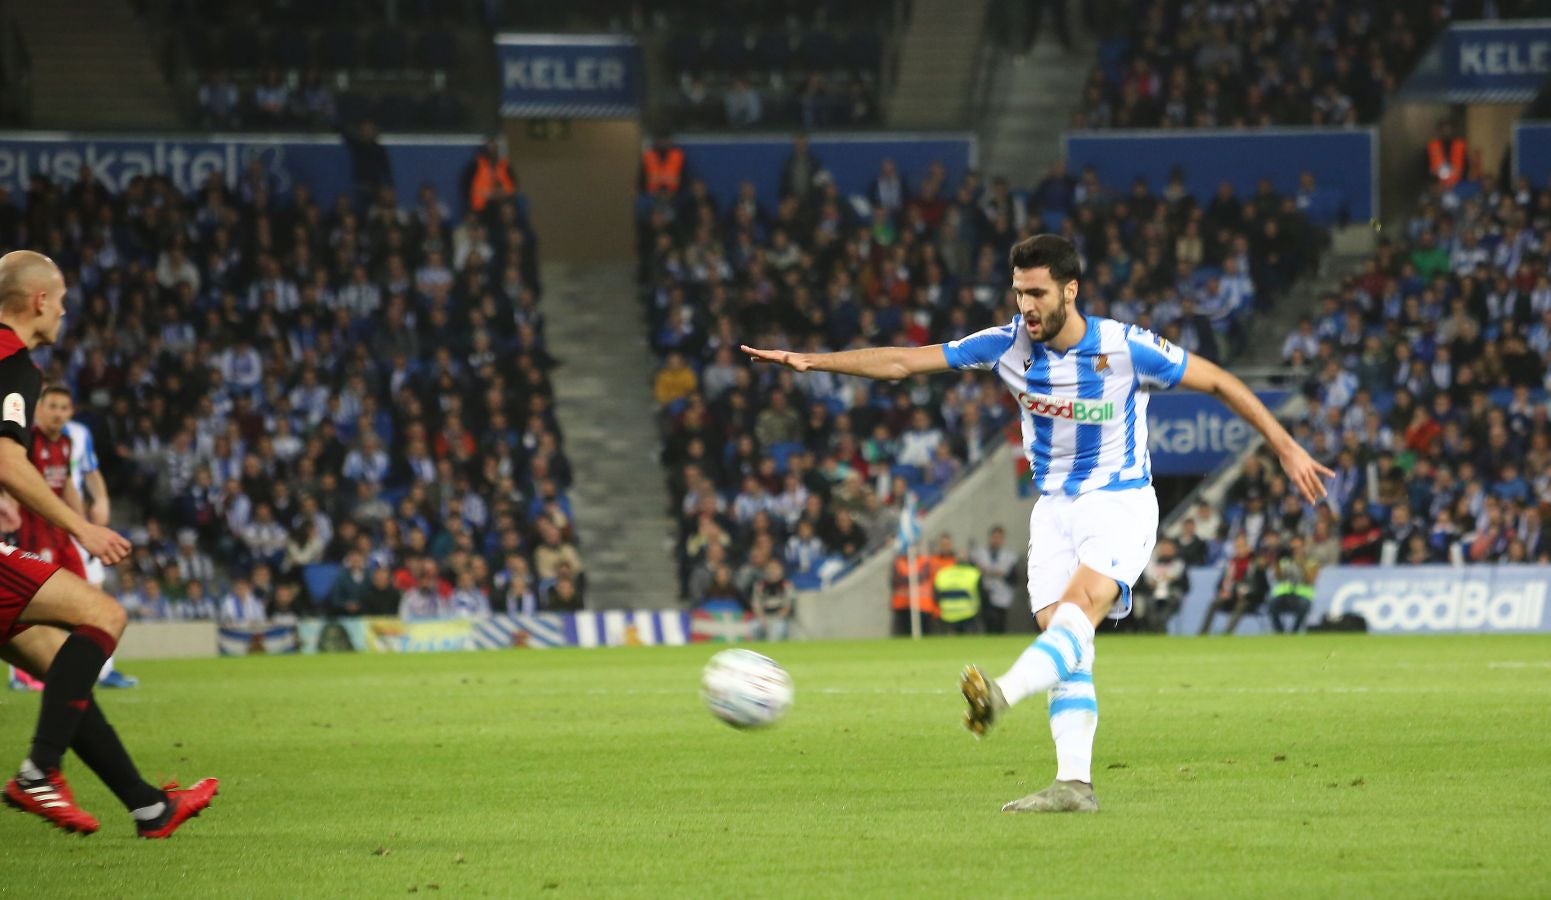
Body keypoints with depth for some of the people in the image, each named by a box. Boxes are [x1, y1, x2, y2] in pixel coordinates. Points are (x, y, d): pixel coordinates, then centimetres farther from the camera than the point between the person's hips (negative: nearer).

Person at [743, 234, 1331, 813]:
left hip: (1121, 503, -5)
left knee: (1079, 609, -30)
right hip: (1054, 509, 5)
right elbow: (902, 363, -4)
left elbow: (1218, 383, -5)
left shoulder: (1126, 349, -16)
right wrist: (811, 361, -11)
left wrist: (1287, 449, -4)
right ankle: (1074, 785, -12)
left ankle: (1001, 695, -52)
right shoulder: (1008, 345, -5)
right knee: (1061, 640, -7)